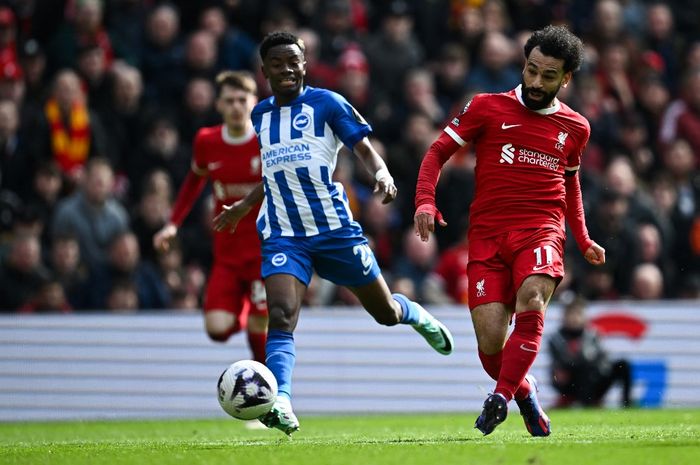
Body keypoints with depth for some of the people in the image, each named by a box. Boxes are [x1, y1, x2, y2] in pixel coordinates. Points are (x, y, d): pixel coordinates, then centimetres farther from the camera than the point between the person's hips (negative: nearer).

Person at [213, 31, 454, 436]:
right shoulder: (261, 115, 14)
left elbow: (364, 147, -5)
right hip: (283, 234, 2)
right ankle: (282, 404, -35)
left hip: (335, 229, -2)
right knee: (282, 315, -22)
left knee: (385, 312, 9)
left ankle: (416, 315, 46)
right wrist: (245, 205, 33)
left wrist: (382, 174, -25)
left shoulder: (326, 103, -2)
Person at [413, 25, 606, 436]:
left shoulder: (575, 128, 14)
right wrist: (425, 201, -8)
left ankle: (501, 398, -27)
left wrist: (584, 241, 27)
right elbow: (437, 153, 8)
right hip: (487, 233, 0)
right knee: (490, 343, -12)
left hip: (541, 231, 1)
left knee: (531, 302, -32)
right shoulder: (487, 108, 5)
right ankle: (524, 391, 19)